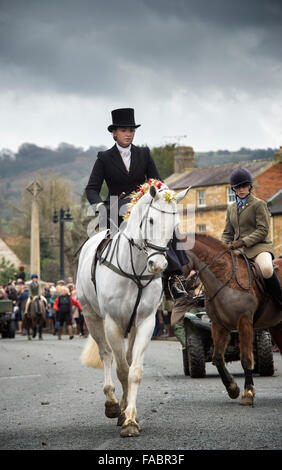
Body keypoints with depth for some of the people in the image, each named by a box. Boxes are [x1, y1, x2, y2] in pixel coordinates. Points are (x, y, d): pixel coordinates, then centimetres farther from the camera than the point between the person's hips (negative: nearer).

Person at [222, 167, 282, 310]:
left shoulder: (259, 204, 0)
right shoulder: (231, 209, 19)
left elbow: (263, 230, -9)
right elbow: (227, 233, 19)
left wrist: (243, 241, -19)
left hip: (259, 246, -7)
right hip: (238, 249, 7)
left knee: (266, 268, -36)